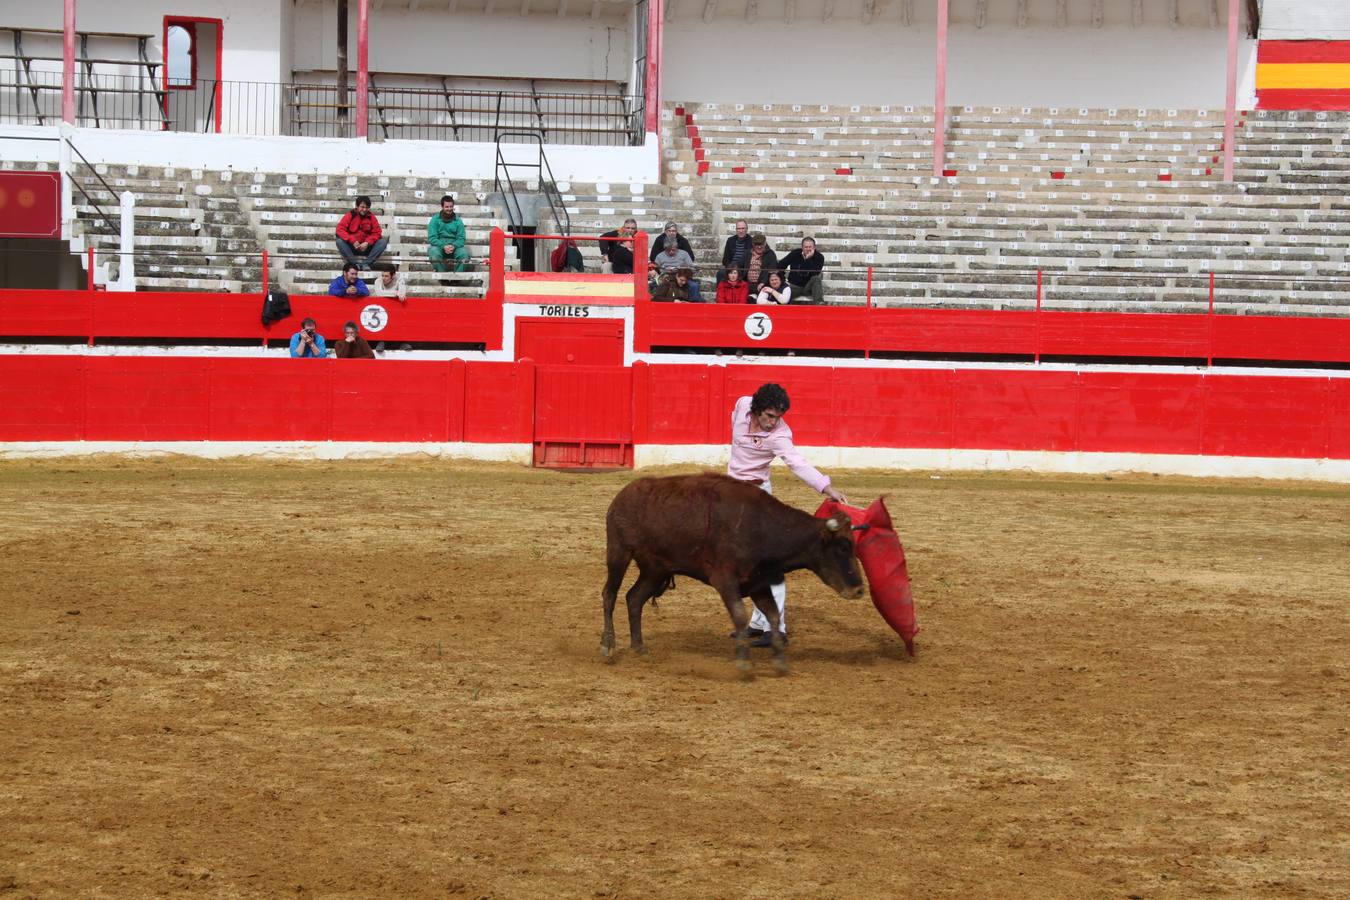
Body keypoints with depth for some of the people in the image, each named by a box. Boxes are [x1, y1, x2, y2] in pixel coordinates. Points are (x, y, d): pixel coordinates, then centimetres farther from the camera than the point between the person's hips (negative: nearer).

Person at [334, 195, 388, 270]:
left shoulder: (371, 217, 1)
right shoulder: (350, 216, -4)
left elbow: (377, 233, -2)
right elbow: (340, 230, -13)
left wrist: (367, 243, -19)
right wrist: (353, 241, -24)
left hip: (366, 247, 1)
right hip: (351, 248, -1)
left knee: (383, 241, -20)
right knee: (339, 241, -29)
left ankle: (366, 262, -28)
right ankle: (356, 263, -36)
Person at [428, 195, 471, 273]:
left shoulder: (458, 221, 8)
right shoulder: (435, 220, 3)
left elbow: (461, 238, 2)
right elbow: (432, 238, -6)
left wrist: (453, 246, -20)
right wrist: (443, 246, -22)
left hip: (454, 248, 1)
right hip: (439, 246, -1)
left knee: (464, 252, -29)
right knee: (434, 252, -35)